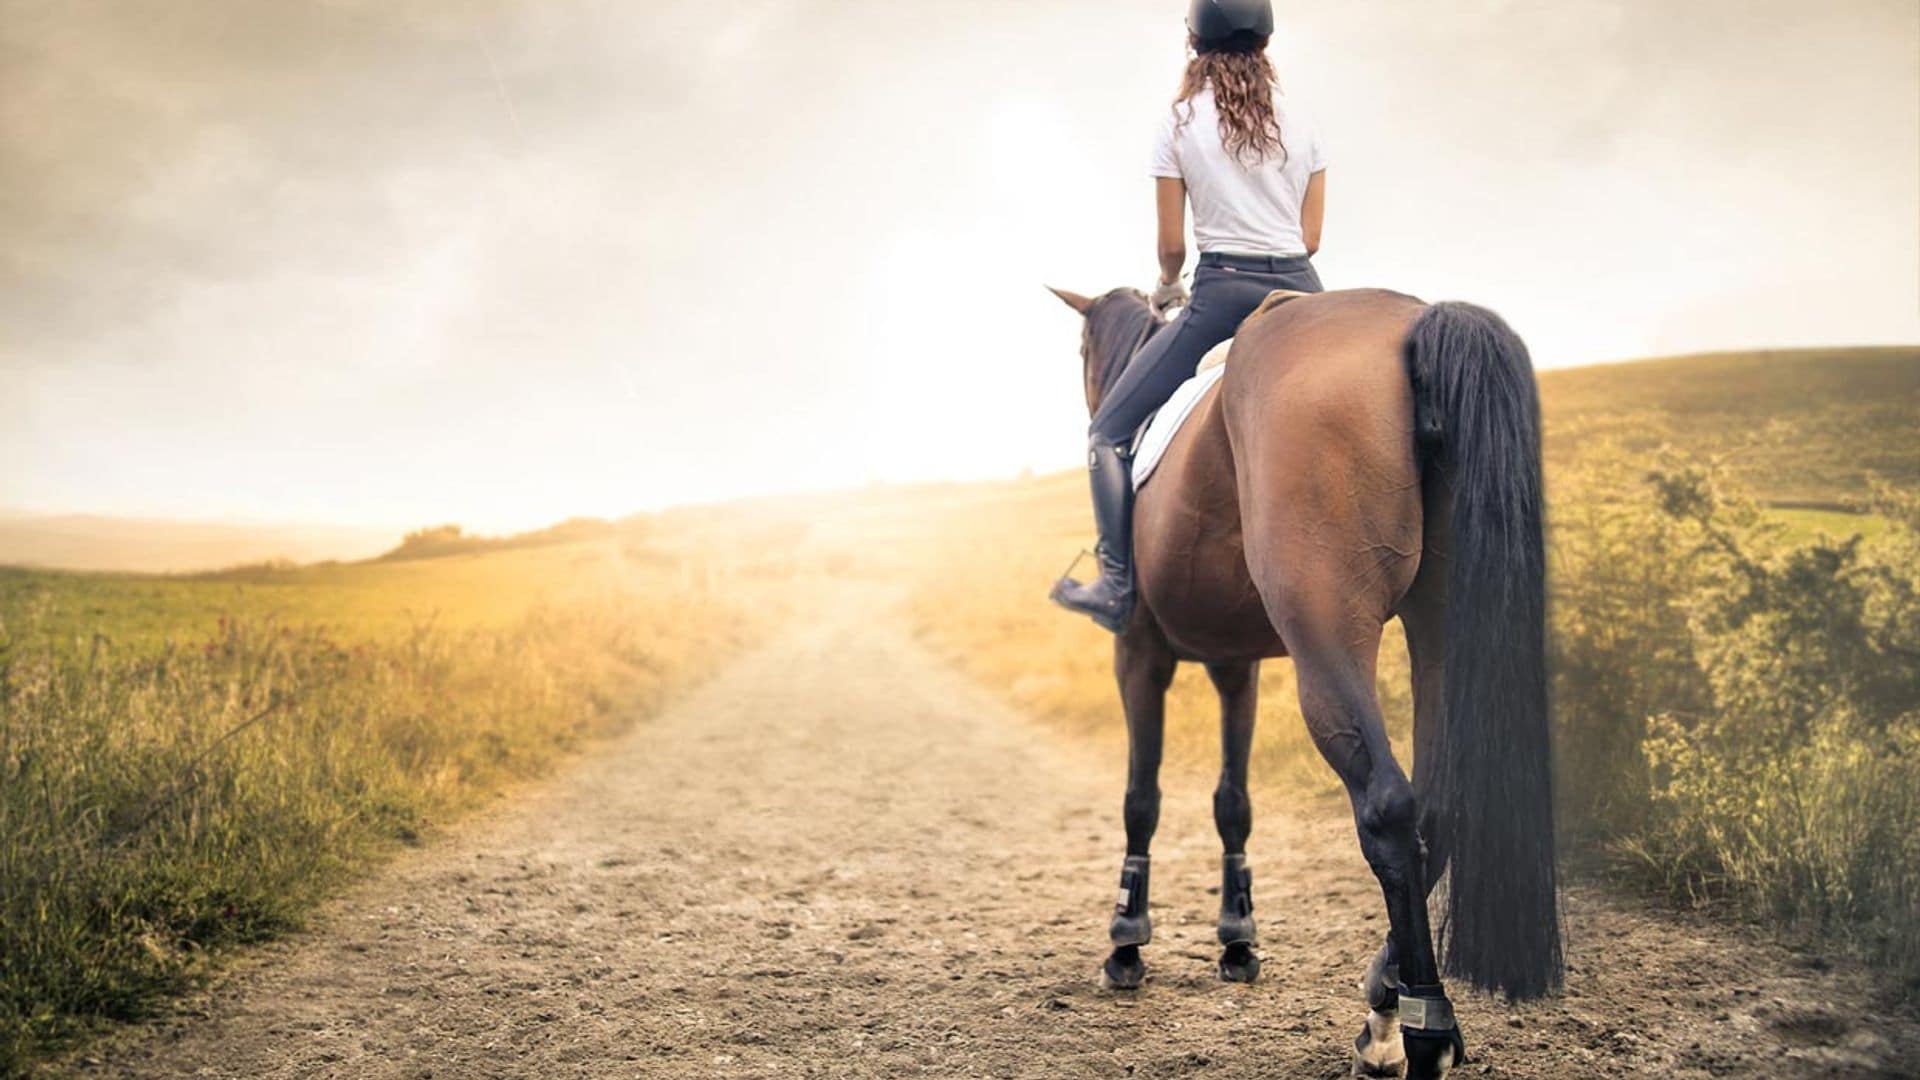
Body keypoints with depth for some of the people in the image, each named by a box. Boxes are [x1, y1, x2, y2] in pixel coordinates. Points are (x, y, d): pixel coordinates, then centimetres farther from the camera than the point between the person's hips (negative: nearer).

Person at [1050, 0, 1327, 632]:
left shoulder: (1179, 123, 0)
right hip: (1300, 290, 4)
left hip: (1222, 294, -4)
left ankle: (1116, 584, -8)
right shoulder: (1301, 125, 9)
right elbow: (1310, 238, 9)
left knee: (1109, 428, 4)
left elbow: (1172, 243, 0)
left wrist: (1166, 287, 20)